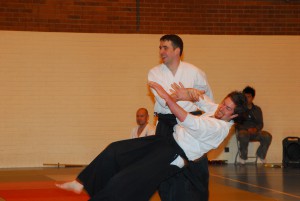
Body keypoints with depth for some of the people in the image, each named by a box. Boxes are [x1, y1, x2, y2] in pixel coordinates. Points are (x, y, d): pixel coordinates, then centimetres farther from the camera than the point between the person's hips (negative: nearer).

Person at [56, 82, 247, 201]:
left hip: (174, 156, -9)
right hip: (169, 141, 9)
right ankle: (81, 184, 15)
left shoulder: (220, 127, -22)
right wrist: (186, 94, 1)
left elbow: (187, 120, -33)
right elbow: (201, 98, 24)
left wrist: (166, 95, -30)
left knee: (124, 182, -17)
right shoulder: (217, 110, 5)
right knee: (116, 151, 6)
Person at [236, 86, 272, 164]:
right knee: (243, 135, -41)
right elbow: (237, 124, -2)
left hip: (255, 132, 3)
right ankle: (243, 156, -15)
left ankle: (260, 154, 0)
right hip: (243, 131, -3)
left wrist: (256, 129, -11)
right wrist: (247, 129, -18)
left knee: (267, 136, -28)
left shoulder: (257, 109, 15)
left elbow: (260, 123, 12)